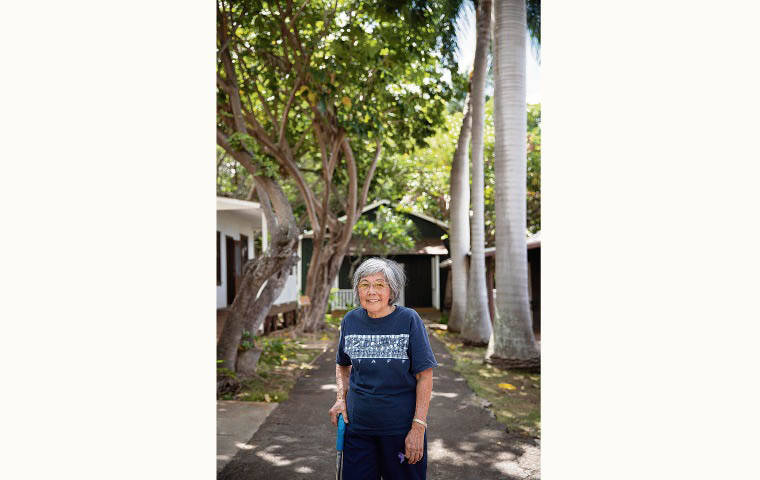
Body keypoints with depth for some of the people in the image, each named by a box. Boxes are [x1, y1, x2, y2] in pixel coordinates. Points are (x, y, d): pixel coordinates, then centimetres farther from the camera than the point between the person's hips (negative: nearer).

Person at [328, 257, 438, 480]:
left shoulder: (409, 320, -9)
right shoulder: (350, 320, 2)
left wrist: (418, 427, -13)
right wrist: (341, 397, 3)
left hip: (401, 427, -3)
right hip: (357, 426, 3)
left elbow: (425, 376, -9)